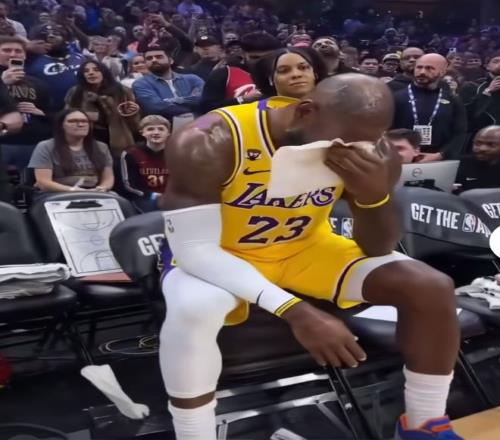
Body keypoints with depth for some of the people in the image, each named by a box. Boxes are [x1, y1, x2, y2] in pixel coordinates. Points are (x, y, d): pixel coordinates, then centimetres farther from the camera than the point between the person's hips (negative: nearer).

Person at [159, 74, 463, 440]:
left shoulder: (373, 152, -15)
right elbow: (194, 249, -30)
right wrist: (293, 309, -41)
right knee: (194, 310, -40)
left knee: (432, 288, -11)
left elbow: (377, 249, -9)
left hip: (305, 247, 4)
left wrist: (374, 195, -33)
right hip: (215, 256, -4)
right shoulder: (208, 145, -31)